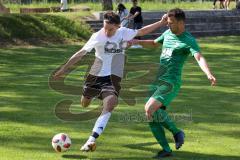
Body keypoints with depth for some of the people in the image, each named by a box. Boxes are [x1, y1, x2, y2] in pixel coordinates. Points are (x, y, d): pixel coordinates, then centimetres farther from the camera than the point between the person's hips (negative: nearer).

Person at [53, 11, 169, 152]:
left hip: (113, 78, 0)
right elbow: (80, 54, -8)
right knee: (85, 104, 18)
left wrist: (161, 23, 13)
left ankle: (91, 140, -33)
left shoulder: (124, 33, -2)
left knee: (109, 106, -25)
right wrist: (64, 69, -9)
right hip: (96, 75, 0)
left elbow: (142, 31, 15)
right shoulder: (97, 37, -10)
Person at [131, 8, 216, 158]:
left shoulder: (189, 40, -11)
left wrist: (209, 74, -44)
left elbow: (199, 57, -27)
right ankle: (166, 149, 13)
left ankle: (176, 132, -7)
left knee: (150, 108, -26)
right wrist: (138, 42, 23)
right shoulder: (167, 34, 13)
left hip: (171, 82, -8)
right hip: (158, 80, 8)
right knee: (153, 118, 3)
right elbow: (154, 43, 35)